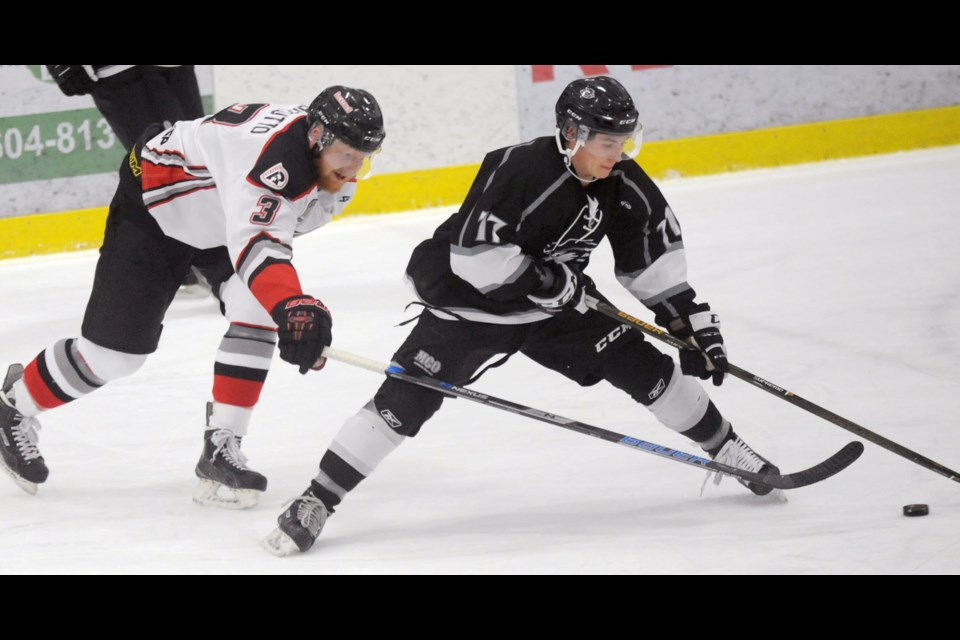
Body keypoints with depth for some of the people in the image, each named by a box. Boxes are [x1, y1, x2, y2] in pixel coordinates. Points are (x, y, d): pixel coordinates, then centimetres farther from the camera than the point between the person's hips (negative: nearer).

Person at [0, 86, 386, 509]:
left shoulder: (337, 166, -12)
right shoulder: (275, 151, -40)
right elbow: (255, 243, -54)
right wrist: (292, 306, -68)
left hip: (221, 220, 8)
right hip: (155, 205, -8)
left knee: (257, 309, -17)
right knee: (114, 351, -2)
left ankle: (221, 449, -9)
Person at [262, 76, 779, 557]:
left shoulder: (623, 185, -8)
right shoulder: (522, 172, -30)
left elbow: (654, 260, 4)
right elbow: (474, 255, -33)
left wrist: (694, 323, -1)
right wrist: (549, 280, -29)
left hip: (553, 304, 6)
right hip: (470, 304, -6)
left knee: (647, 366, 0)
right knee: (404, 401, -17)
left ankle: (727, 451, 21)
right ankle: (314, 504, -12)